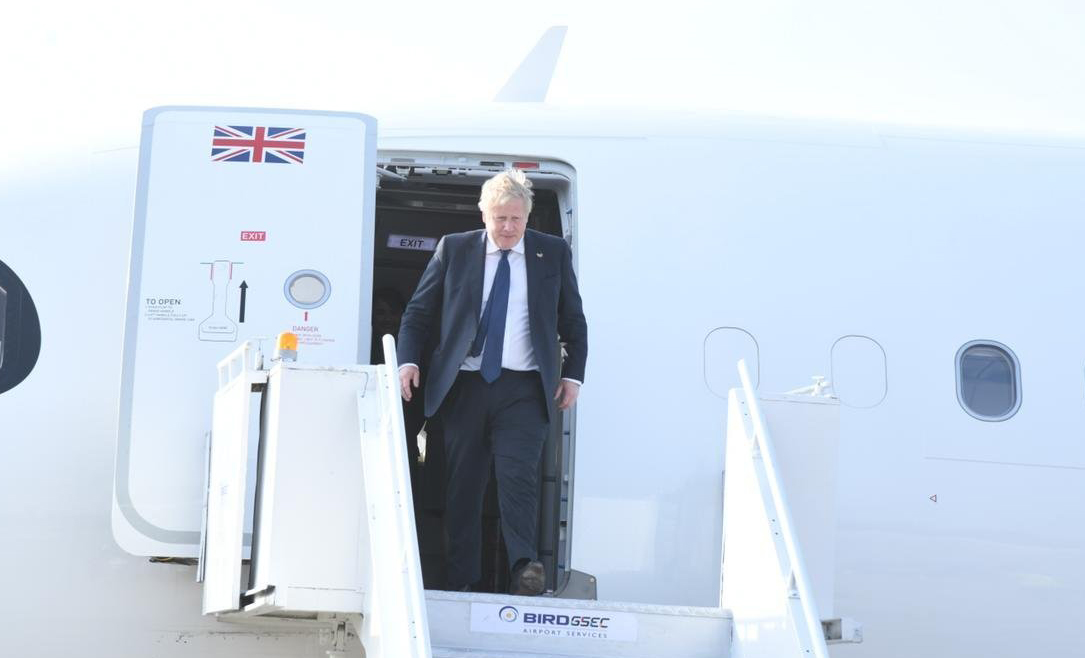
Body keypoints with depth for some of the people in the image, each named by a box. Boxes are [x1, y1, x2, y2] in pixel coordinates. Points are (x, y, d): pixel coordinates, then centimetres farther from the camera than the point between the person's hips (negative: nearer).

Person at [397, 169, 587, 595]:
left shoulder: (553, 253, 7)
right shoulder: (454, 249, 7)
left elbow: (574, 321, 15)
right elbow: (418, 312, 10)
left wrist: (573, 374, 8)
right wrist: (409, 360, -4)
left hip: (523, 388, -1)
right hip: (464, 385, 2)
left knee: (517, 473, -18)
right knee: (462, 484, 4)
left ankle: (524, 568, -25)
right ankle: (461, 582, 9)